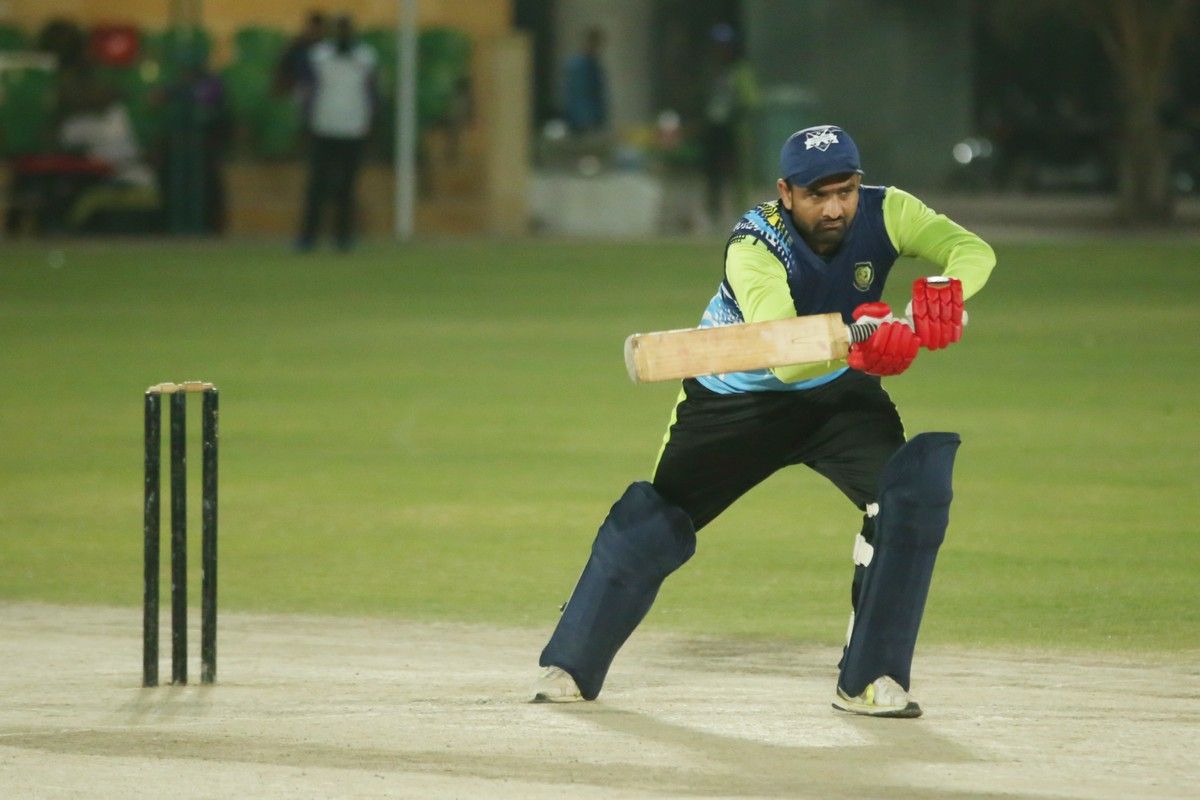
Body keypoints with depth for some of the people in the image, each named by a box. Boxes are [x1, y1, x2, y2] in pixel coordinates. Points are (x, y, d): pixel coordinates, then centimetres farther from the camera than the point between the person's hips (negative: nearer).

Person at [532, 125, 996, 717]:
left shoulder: (883, 213, -19)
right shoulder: (754, 246, -31)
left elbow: (974, 251, -31)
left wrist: (942, 292, -53)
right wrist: (855, 347, -63)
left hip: (839, 394, 3)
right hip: (736, 397, -2)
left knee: (914, 491, -20)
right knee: (651, 522, -3)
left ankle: (868, 679, -12)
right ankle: (571, 667, 18)